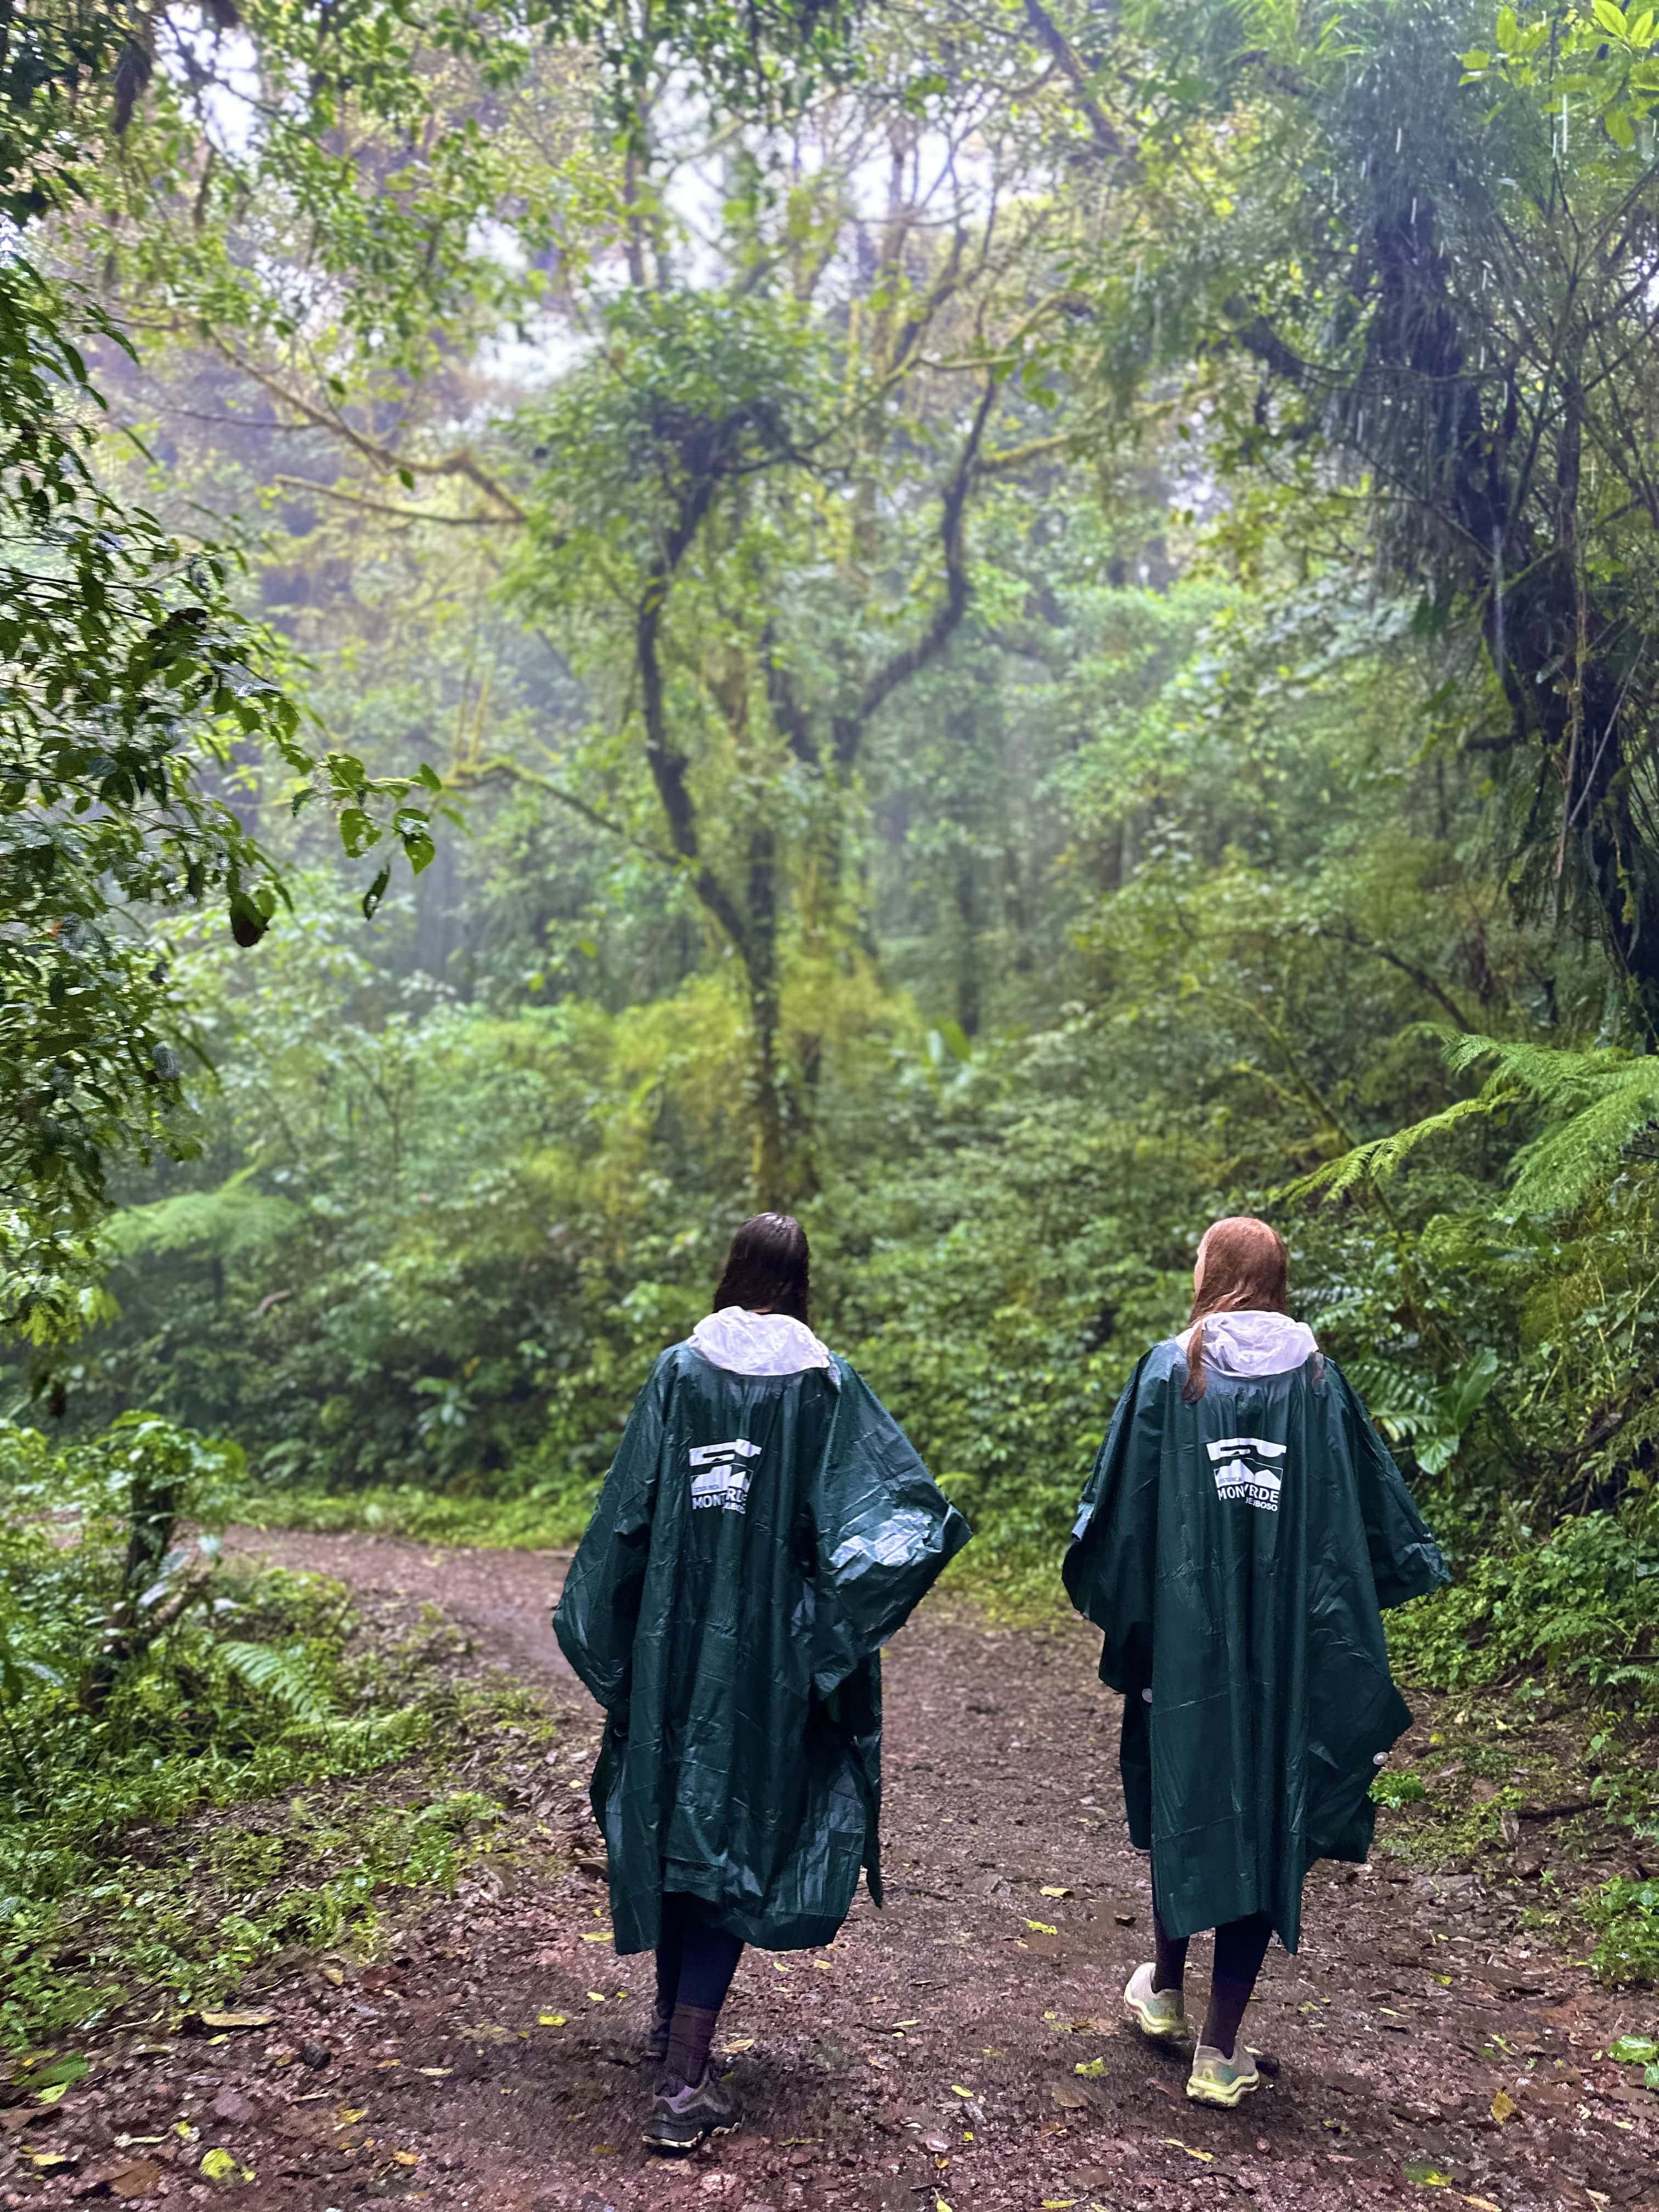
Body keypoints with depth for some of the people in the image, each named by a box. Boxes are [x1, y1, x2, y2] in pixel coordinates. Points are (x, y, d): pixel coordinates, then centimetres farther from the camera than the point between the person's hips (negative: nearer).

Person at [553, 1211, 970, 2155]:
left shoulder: (678, 1371, -2)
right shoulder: (825, 1382, -8)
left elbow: (625, 1515, -2)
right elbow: (903, 1510, -16)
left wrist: (606, 1638, 8)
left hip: (674, 1639, 3)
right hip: (772, 1647, -3)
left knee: (676, 1813, 19)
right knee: (740, 1831, 3)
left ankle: (673, 2016, 38)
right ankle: (685, 2084, 0)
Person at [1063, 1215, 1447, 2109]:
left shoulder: (1169, 1372, -5)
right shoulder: (1319, 1380, -1)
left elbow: (1119, 1509, -4)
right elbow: (1375, 1510, 4)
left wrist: (1118, 1617, 5)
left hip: (1186, 1635, 0)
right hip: (1292, 1648, 0)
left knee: (1184, 1801, 19)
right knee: (1268, 1821, 8)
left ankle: (1165, 1992, 36)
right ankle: (1220, 2051, 12)